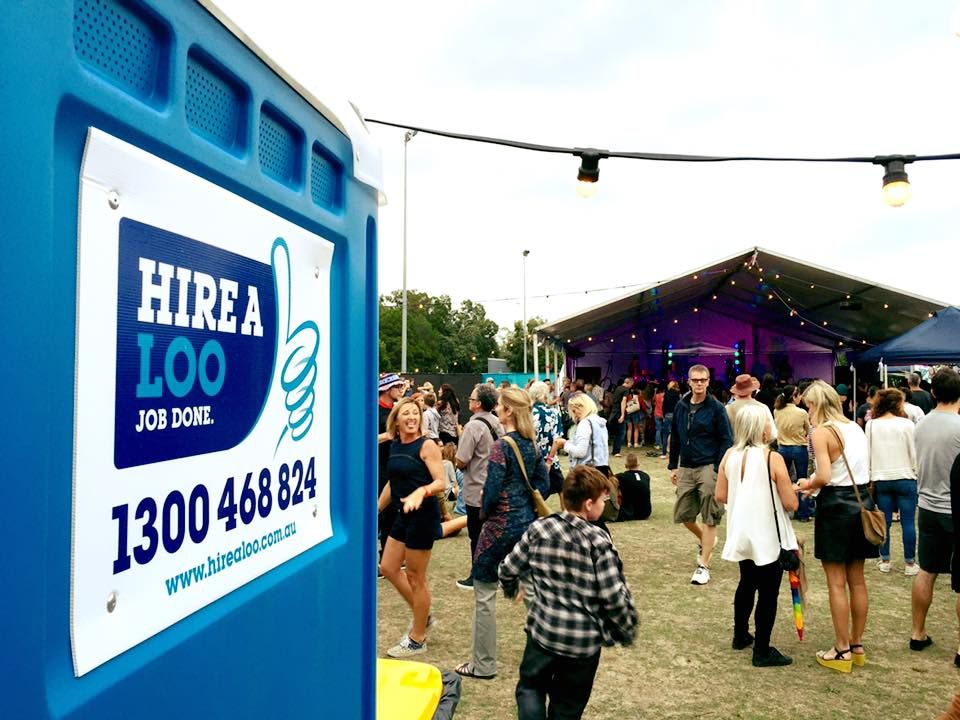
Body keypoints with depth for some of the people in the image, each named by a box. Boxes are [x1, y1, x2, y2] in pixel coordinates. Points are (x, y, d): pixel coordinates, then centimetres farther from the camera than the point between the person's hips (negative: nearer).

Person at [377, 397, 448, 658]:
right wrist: (376, 509, 20)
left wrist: (420, 492, -37)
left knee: (415, 577, 3)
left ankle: (418, 639, 20)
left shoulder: (426, 446, -14)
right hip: (403, 515, 8)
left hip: (423, 516, -8)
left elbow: (441, 482, -19)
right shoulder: (394, 446, 7)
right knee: (388, 568, 15)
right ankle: (422, 615, 33)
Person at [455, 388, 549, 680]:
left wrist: (484, 513, -1)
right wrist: (525, 507, 12)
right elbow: (542, 485, 9)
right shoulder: (532, 444, 5)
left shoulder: (501, 446, -18)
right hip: (527, 522, 8)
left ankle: (483, 664, 15)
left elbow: (493, 489, -19)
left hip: (501, 524, -7)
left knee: (484, 591, 6)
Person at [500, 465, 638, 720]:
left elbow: (507, 569, 0)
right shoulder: (598, 541, -16)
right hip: (584, 641, -1)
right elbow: (615, 598, -16)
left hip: (543, 630, 2)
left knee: (530, 686, 25)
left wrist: (511, 589, 23)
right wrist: (628, 632, 2)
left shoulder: (539, 528, -7)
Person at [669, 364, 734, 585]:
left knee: (709, 518, 0)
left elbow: (727, 440, -7)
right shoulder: (681, 406, 6)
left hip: (708, 468, -5)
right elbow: (675, 437, 14)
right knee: (682, 515, 10)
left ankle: (703, 566, 8)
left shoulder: (716, 408, -7)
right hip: (686, 468, 5)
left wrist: (719, 469, -14)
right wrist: (673, 466, 13)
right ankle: (706, 540, 39)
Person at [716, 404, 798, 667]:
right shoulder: (772, 458, -19)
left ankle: (740, 635, 36)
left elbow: (721, 496, 1)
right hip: (768, 536, -6)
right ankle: (762, 652, 13)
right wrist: (790, 490, 5)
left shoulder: (730, 455, -4)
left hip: (742, 534, 6)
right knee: (768, 592, 6)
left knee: (747, 583, 23)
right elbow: (790, 504, -16)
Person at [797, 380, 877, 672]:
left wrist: (809, 484, -2)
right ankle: (857, 646, 26)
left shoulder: (822, 432, -14)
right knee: (857, 579, 15)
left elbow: (825, 476, -22)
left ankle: (842, 651, 12)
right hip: (862, 501, 8)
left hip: (836, 505, -7)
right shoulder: (856, 427, 9)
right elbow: (857, 469, 11)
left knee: (837, 582, 3)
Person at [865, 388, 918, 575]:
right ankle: (910, 564, 11)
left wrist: (871, 477, 12)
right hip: (905, 478, -3)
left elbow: (867, 453, 4)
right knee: (908, 522, 5)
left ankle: (885, 561, 16)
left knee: (884, 521, 9)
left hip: (881, 480, 3)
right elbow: (914, 453, -4)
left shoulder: (871, 425, 1)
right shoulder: (906, 424, -9)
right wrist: (917, 474, 10)